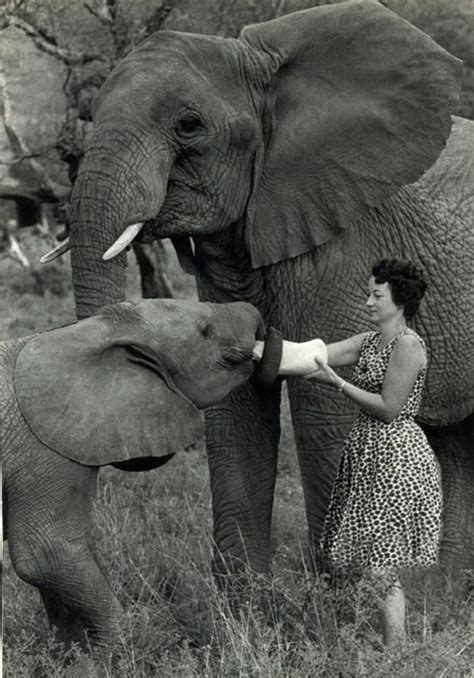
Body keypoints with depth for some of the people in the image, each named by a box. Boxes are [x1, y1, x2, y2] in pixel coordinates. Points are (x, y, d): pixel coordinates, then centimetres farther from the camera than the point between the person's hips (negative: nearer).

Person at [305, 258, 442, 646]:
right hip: (370, 456, 9)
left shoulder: (408, 345, -13)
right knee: (372, 562, 9)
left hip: (396, 460, -9)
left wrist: (337, 382, -15)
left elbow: (389, 409, -16)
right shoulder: (369, 342, 13)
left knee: (383, 570, -7)